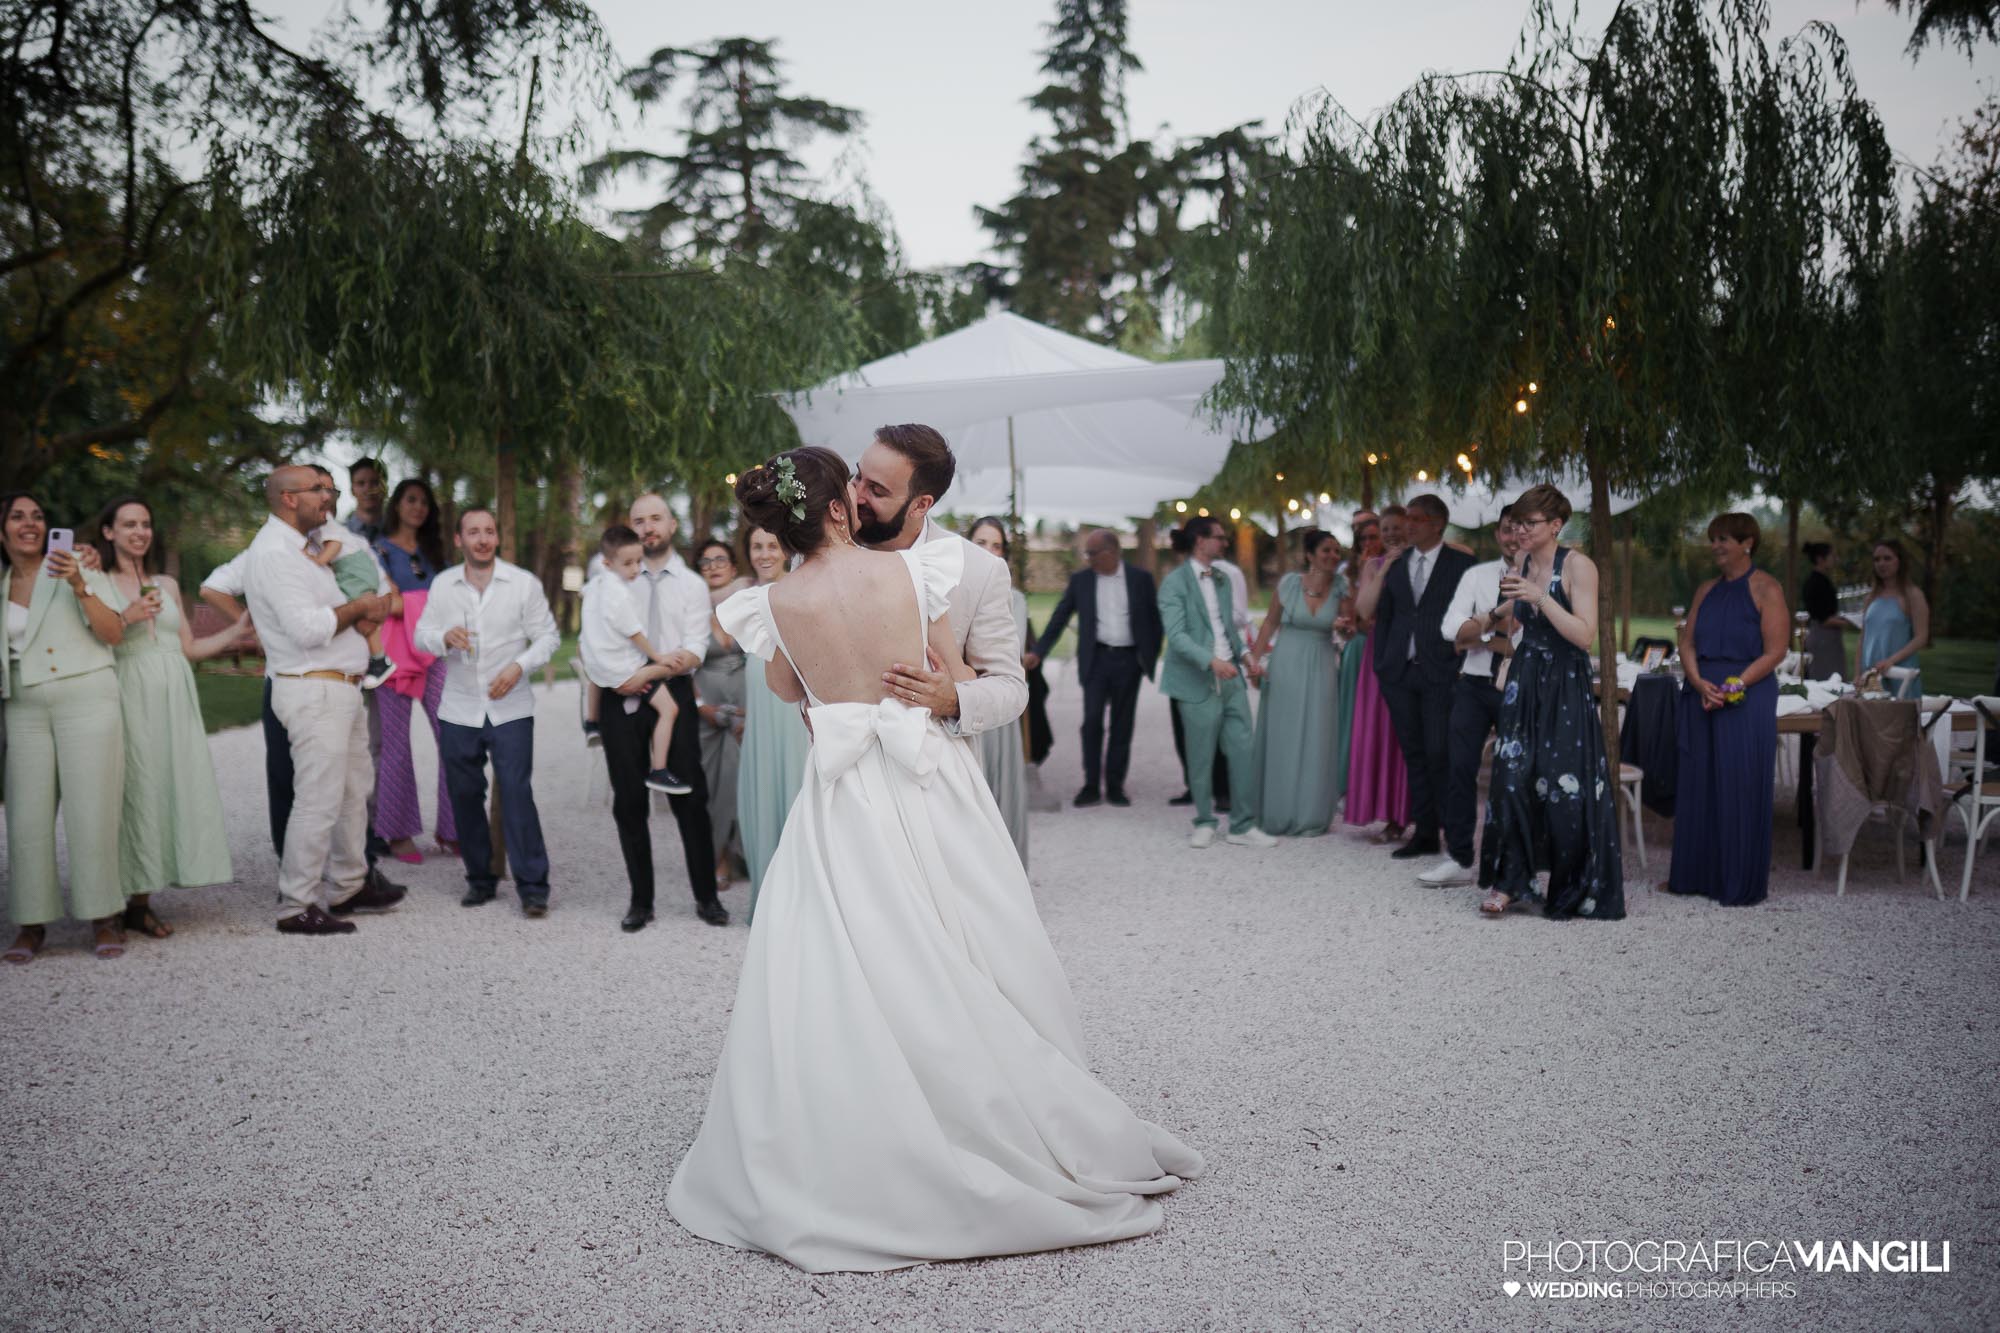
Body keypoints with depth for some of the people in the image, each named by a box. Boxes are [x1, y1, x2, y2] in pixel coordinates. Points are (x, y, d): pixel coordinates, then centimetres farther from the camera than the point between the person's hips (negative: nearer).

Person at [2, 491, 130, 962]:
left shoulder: (78, 569, 3)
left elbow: (113, 633, -6)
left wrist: (79, 586, -16)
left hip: (87, 699, -3)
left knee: (91, 813, -6)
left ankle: (104, 919, 1)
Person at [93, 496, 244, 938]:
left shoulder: (167, 585, 19)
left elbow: (189, 648, 19)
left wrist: (240, 628, 14)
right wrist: (126, 619, -14)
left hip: (174, 699, 5)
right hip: (131, 698, -5)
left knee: (177, 787, 1)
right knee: (137, 790, -7)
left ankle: (143, 901, 9)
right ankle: (134, 903, 0)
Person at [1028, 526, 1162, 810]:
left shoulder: (1140, 579, 2)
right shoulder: (1081, 580, 4)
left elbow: (1154, 620, 7)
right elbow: (1059, 618, 5)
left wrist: (1150, 658, 0)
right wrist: (1038, 652, -2)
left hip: (1129, 659, 0)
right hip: (1096, 658, 0)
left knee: (1122, 725, 4)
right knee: (1092, 721, -7)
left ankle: (1115, 786, 12)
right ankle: (1091, 785, 2)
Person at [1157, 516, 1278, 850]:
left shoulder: (1222, 579, 16)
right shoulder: (1175, 582, -8)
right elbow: (1175, 635, -16)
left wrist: (1242, 654, 7)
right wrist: (1211, 661, -26)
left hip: (1230, 677, 6)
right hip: (1199, 682, -6)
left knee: (1244, 753, 2)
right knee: (1201, 758, 4)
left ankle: (1243, 825, 12)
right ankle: (1205, 823, 20)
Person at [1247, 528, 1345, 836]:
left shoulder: (1340, 588, -3)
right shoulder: (1290, 582, -6)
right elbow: (1270, 623, 3)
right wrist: (1254, 660, 0)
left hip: (1320, 669, 1)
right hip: (1286, 664, -1)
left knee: (1315, 741, 3)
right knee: (1281, 740, 6)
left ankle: (1310, 816, 15)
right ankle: (1278, 814, 20)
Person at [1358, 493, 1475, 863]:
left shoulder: (1461, 564, 0)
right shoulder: (1394, 564, 12)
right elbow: (1375, 612, 14)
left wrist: (1462, 661, -7)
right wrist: (1381, 663, 7)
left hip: (1440, 672, -4)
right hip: (1400, 672, 5)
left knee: (1440, 755, -8)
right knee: (1414, 755, 7)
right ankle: (1425, 834, 14)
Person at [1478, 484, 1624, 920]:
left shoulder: (1577, 566, -8)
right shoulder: (1520, 566, 10)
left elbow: (1585, 635, -18)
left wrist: (1540, 597, -23)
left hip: (1566, 687, -5)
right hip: (1525, 682, 5)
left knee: (1566, 786, -3)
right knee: (1511, 777, -3)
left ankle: (1576, 889, 13)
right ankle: (1509, 880, 7)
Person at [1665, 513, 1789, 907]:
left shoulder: (1766, 588, -4)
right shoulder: (1706, 591, 15)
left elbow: (1774, 651, -10)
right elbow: (1687, 642, 11)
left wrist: (1732, 687, -18)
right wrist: (1699, 682, -8)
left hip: (1746, 701, -6)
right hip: (1700, 699, 6)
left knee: (1740, 789, -3)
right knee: (1696, 785, 7)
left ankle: (1741, 884, 4)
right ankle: (1696, 874, 17)